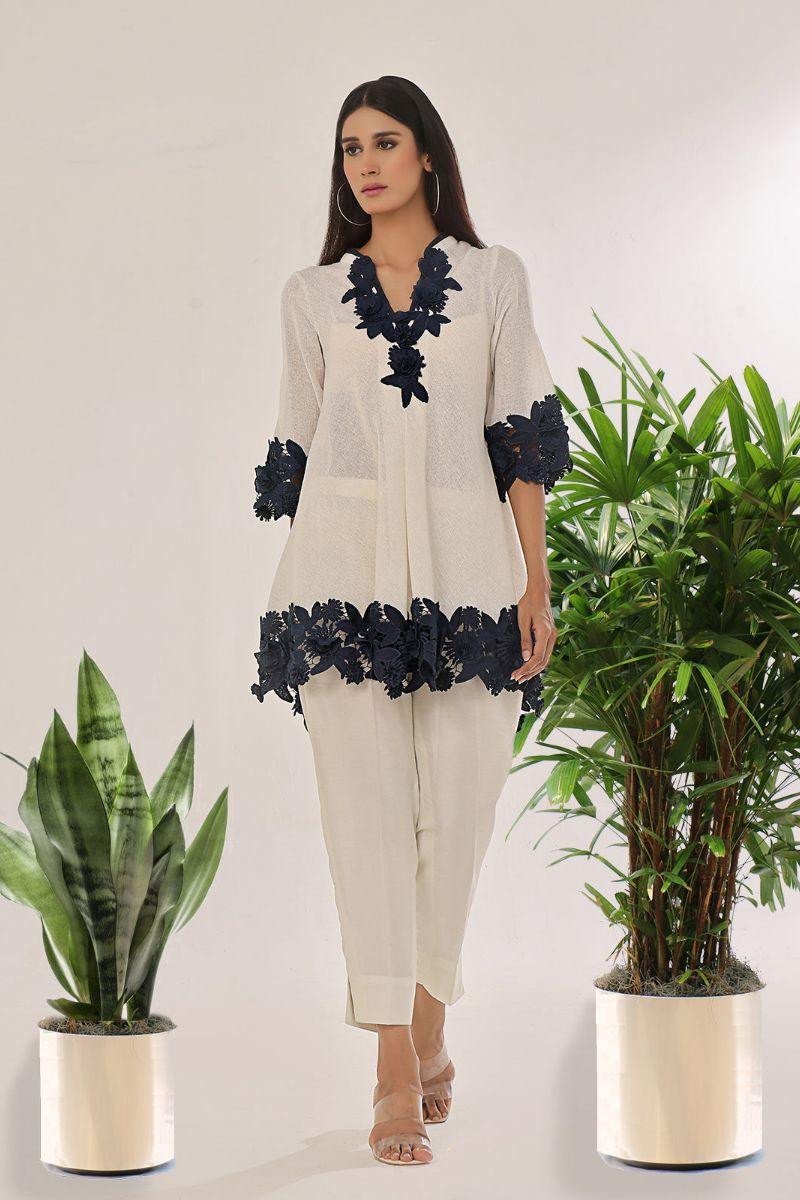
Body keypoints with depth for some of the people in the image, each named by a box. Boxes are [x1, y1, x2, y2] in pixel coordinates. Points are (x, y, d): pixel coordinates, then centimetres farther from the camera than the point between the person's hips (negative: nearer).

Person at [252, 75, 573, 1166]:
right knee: (368, 806, -5)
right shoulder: (310, 295, 12)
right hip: (345, 565, 0)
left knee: (459, 809, 1)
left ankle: (428, 1032, 20)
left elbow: (521, 441, 6)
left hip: (467, 565, 0)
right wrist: (290, 596, 8)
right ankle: (397, 1073, -2)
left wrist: (535, 584, -1)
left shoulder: (495, 278, 10)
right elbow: (298, 448, 13)